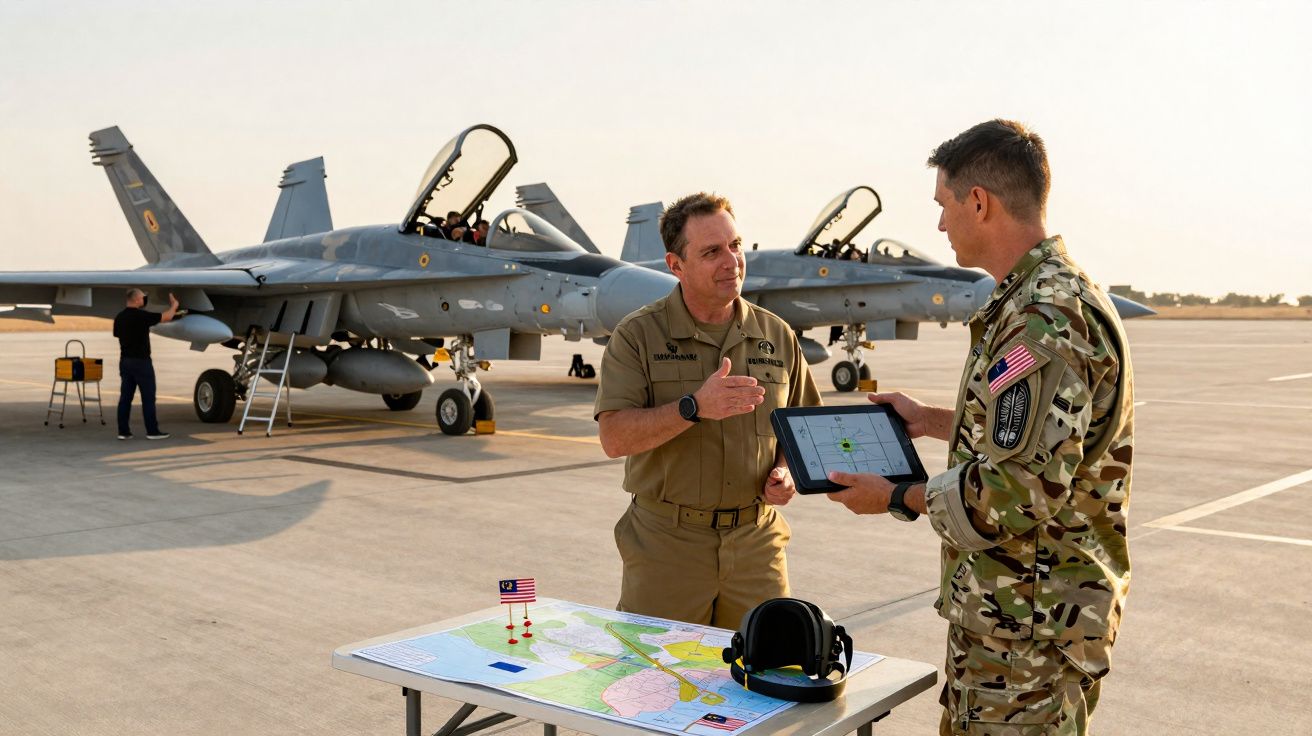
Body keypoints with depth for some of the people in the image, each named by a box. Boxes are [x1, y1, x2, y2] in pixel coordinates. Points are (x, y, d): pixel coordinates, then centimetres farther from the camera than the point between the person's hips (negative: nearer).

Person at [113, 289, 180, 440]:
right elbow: (167, 317, -6)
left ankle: (123, 431, 6)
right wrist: (174, 305, 12)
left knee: (125, 396, 7)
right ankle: (152, 431, 3)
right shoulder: (141, 315, -14)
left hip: (125, 361, 7)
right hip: (141, 361, -7)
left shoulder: (119, 317, 7)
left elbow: (118, 335, 17)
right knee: (148, 397, 0)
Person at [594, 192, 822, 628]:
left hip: (756, 544, 3)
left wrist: (786, 471, -3)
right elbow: (614, 437, -14)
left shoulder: (777, 335, 7)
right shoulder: (638, 335, -4)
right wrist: (694, 407, -25)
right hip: (665, 547, -2)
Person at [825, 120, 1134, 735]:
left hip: (1031, 622, -10)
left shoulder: (1045, 319, -24)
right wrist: (934, 421, 22)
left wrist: (900, 499, -16)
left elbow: (1024, 489, -28)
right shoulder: (1046, 296, 11)